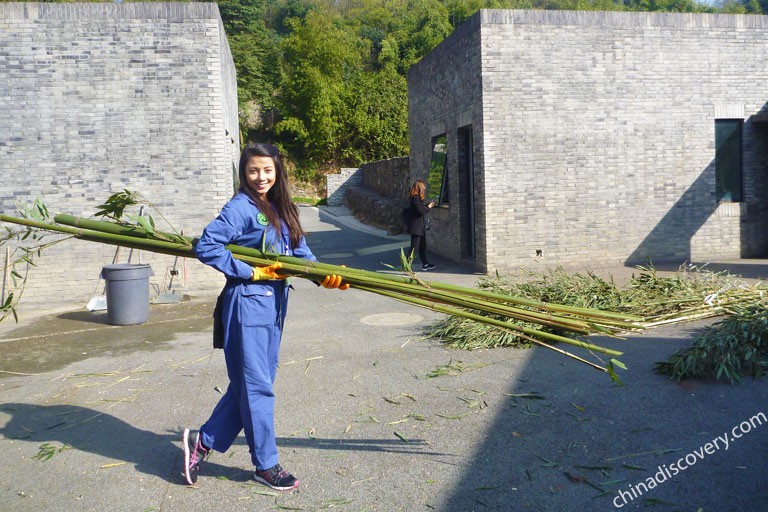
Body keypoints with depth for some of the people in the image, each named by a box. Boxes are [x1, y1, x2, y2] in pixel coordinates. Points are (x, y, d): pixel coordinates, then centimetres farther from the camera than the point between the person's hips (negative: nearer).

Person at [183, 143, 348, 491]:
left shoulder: (281, 210, 12)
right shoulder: (241, 207, -12)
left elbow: (299, 250, 7)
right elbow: (206, 246, -20)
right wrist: (250, 272, -17)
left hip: (273, 303, 8)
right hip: (247, 304, -8)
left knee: (249, 383, 15)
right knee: (256, 386, 3)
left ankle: (204, 441, 30)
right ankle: (266, 464, 18)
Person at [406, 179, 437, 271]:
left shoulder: (416, 197, 12)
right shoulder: (416, 198, -19)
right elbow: (422, 212, -20)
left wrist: (428, 205, 13)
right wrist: (429, 206, -6)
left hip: (419, 226, 10)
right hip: (416, 227, -10)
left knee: (422, 246, 19)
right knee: (414, 248, -7)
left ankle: (425, 265, 31)